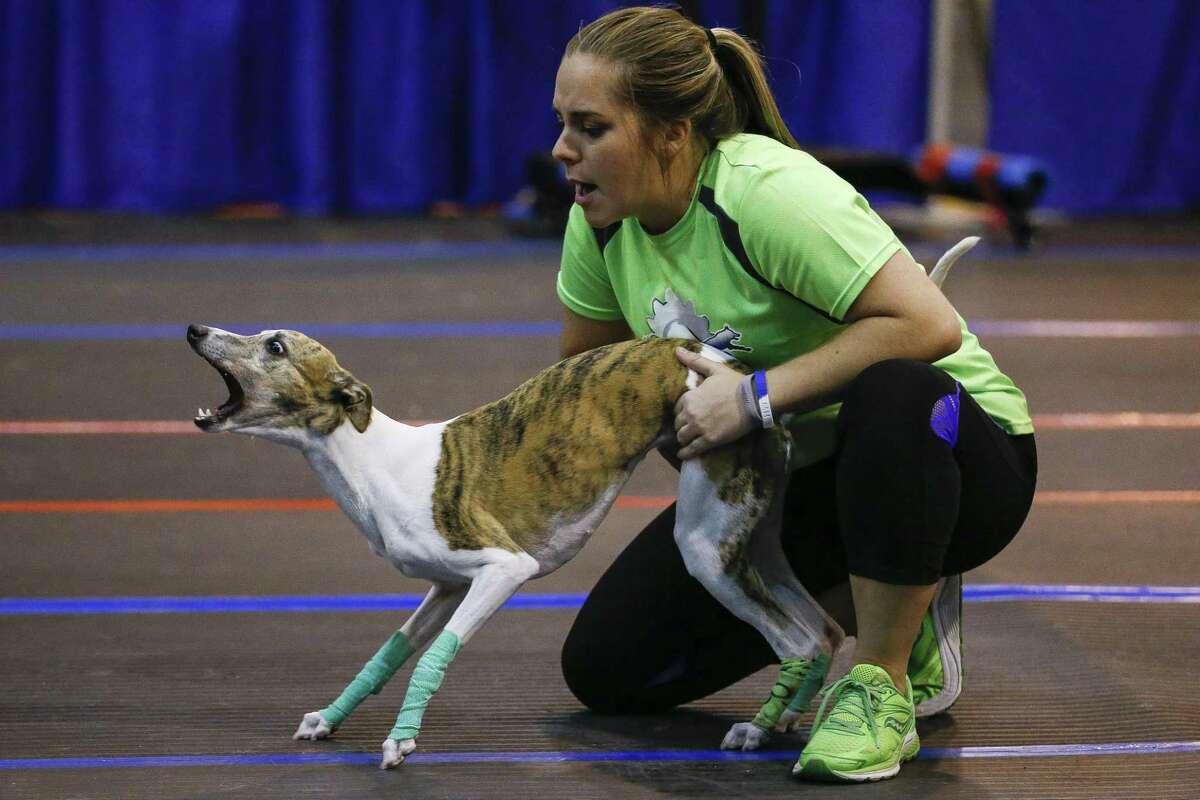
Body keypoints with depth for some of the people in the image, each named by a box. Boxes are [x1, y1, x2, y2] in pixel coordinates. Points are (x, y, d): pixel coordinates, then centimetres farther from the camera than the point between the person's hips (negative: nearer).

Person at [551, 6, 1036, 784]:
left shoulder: (770, 194, -29)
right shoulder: (602, 219, -6)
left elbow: (928, 325, -38)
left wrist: (759, 397, -34)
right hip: (790, 479, 7)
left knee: (893, 398, -44)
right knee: (607, 665, -3)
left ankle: (881, 688, -24)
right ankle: (857, 611, 12)